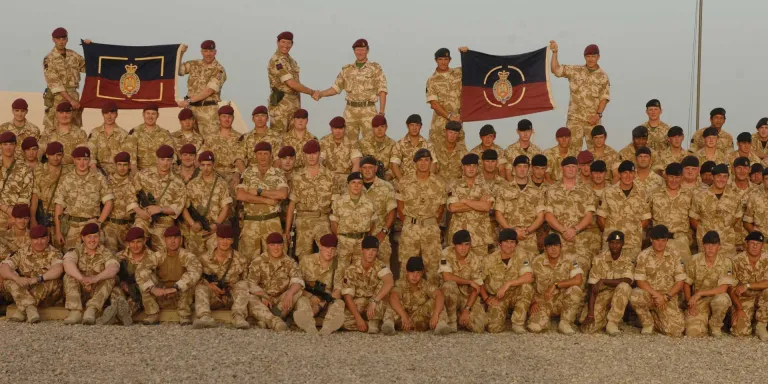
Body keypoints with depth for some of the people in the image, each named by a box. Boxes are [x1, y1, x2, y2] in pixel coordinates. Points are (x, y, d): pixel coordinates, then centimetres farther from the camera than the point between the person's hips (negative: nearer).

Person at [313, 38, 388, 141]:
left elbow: (382, 91, -5)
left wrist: (381, 112, -13)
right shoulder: (346, 69, 11)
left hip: (368, 111, -3)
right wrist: (321, 94, -6)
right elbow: (336, 87, 11)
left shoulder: (376, 68, 0)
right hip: (350, 111, 3)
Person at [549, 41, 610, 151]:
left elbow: (604, 97, -1)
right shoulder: (575, 71, 4)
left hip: (593, 119, 0)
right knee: (573, 147, 0)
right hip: (574, 118, 0)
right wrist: (554, 52, -10)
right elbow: (555, 70, 0)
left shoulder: (603, 76, 2)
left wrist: (598, 114, -13)